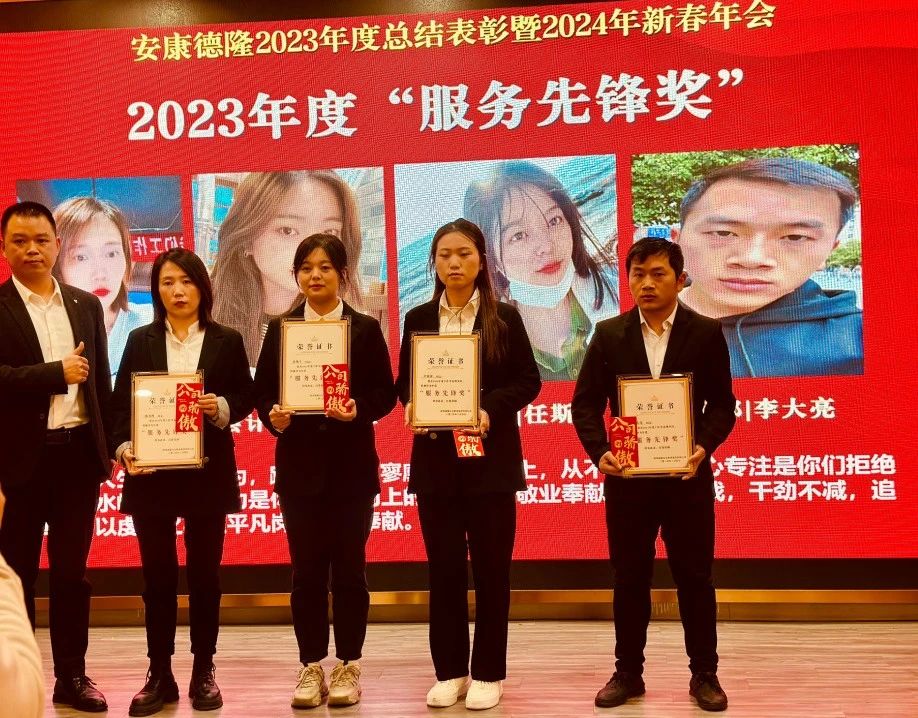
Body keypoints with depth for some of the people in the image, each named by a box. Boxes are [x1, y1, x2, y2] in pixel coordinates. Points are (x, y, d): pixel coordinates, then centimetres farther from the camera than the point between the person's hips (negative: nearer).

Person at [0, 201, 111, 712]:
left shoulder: (86, 305, 10)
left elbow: (102, 380, 11)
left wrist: (107, 449, 7)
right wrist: (57, 372, -17)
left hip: (79, 453, 4)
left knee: (72, 570, 11)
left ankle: (72, 675, 21)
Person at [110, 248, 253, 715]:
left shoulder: (227, 341, 4)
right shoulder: (140, 341, 6)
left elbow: (246, 397, 4)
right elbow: (120, 404, 2)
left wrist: (221, 407, -17)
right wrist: (123, 447, -14)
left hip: (207, 471, -1)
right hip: (151, 471, 1)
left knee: (204, 571, 6)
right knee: (157, 573, 5)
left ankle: (203, 672, 17)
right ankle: (159, 675, 15)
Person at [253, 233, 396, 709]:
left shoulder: (365, 328, 2)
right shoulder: (280, 328, 6)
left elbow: (386, 393, -1)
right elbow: (262, 390, 5)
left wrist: (359, 409, -19)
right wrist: (272, 416, -15)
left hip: (351, 464, -1)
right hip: (299, 464, 1)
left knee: (349, 567, 5)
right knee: (306, 569, 5)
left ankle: (348, 666, 17)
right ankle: (311, 666, 17)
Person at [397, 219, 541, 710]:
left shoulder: (504, 318, 0)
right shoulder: (418, 319, 7)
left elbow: (528, 381, -1)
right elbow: (404, 382, 11)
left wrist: (491, 410, -17)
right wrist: (411, 407, -11)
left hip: (490, 458, -2)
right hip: (435, 458, 2)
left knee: (491, 567, 4)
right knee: (444, 567, 7)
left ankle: (488, 673, 16)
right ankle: (449, 671, 19)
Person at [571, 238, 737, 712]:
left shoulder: (706, 333, -1)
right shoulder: (609, 334, 2)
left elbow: (722, 403, -1)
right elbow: (585, 402, 1)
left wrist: (704, 447, -19)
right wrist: (599, 451, -15)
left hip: (687, 476, -1)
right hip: (627, 475, 1)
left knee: (694, 577, 7)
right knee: (629, 578, 9)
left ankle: (704, 675, 21)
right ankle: (627, 673, 22)